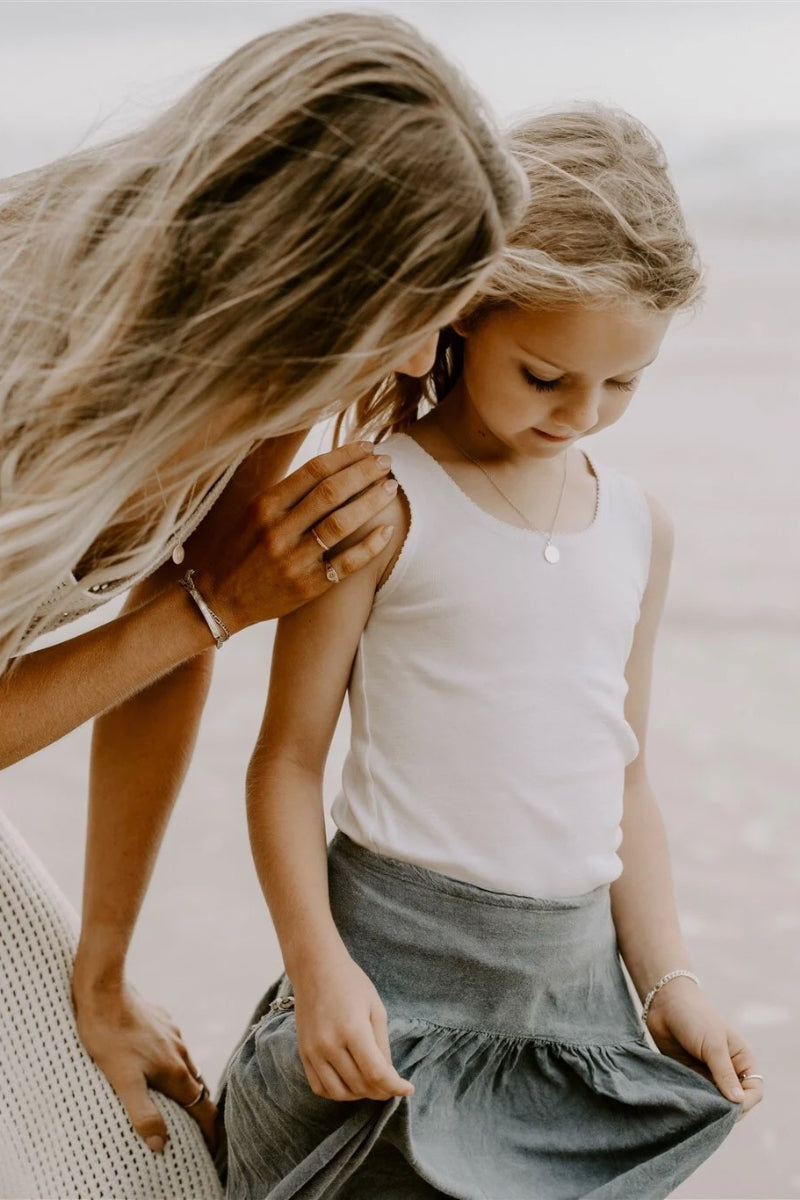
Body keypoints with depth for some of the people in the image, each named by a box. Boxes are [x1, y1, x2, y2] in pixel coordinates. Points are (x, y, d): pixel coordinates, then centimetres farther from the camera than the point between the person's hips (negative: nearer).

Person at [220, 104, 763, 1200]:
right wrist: (319, 967, -16)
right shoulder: (381, 504, -8)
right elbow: (290, 756, -7)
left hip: (575, 968, 5)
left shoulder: (640, 529, 9)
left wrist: (668, 980, 11)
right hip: (397, 952, -5)